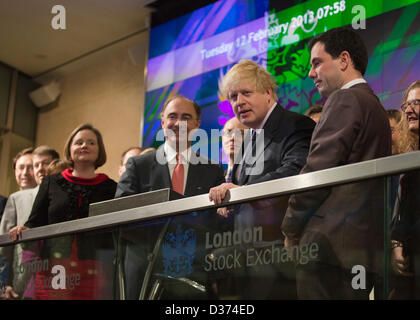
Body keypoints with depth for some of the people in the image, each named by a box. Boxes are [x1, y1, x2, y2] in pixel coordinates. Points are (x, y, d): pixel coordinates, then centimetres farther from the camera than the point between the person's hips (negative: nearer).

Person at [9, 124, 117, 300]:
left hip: (92, 272, -1)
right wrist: (23, 231, -5)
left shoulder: (110, 188, 11)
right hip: (52, 270, 1)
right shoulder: (51, 183, 16)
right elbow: (35, 223, 15)